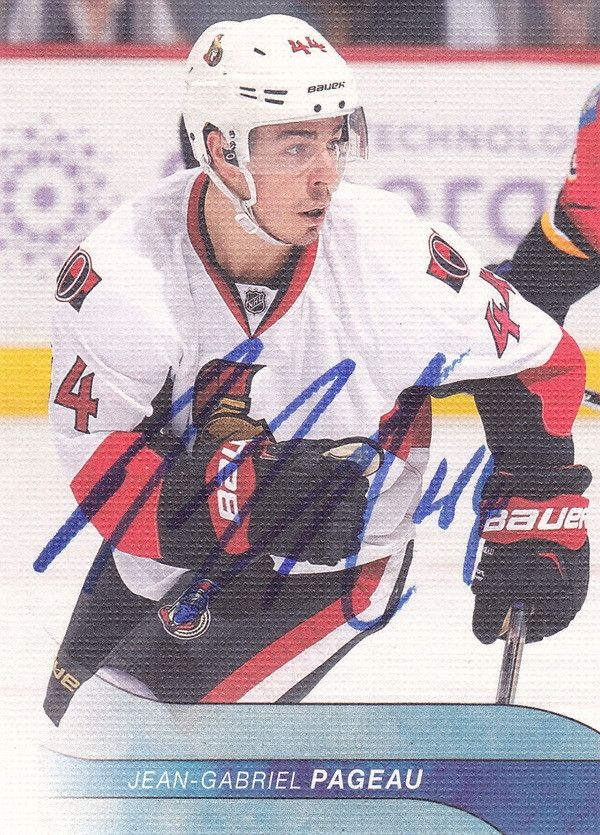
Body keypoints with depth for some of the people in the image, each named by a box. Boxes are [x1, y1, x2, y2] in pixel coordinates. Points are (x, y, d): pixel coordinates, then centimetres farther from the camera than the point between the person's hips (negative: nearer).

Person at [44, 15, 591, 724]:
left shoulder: (395, 254, -24)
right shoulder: (120, 271, -25)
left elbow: (539, 365, -7)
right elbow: (103, 475, -28)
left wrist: (534, 536, -9)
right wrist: (246, 495, -43)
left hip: (330, 578, -3)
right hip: (165, 552, 3)